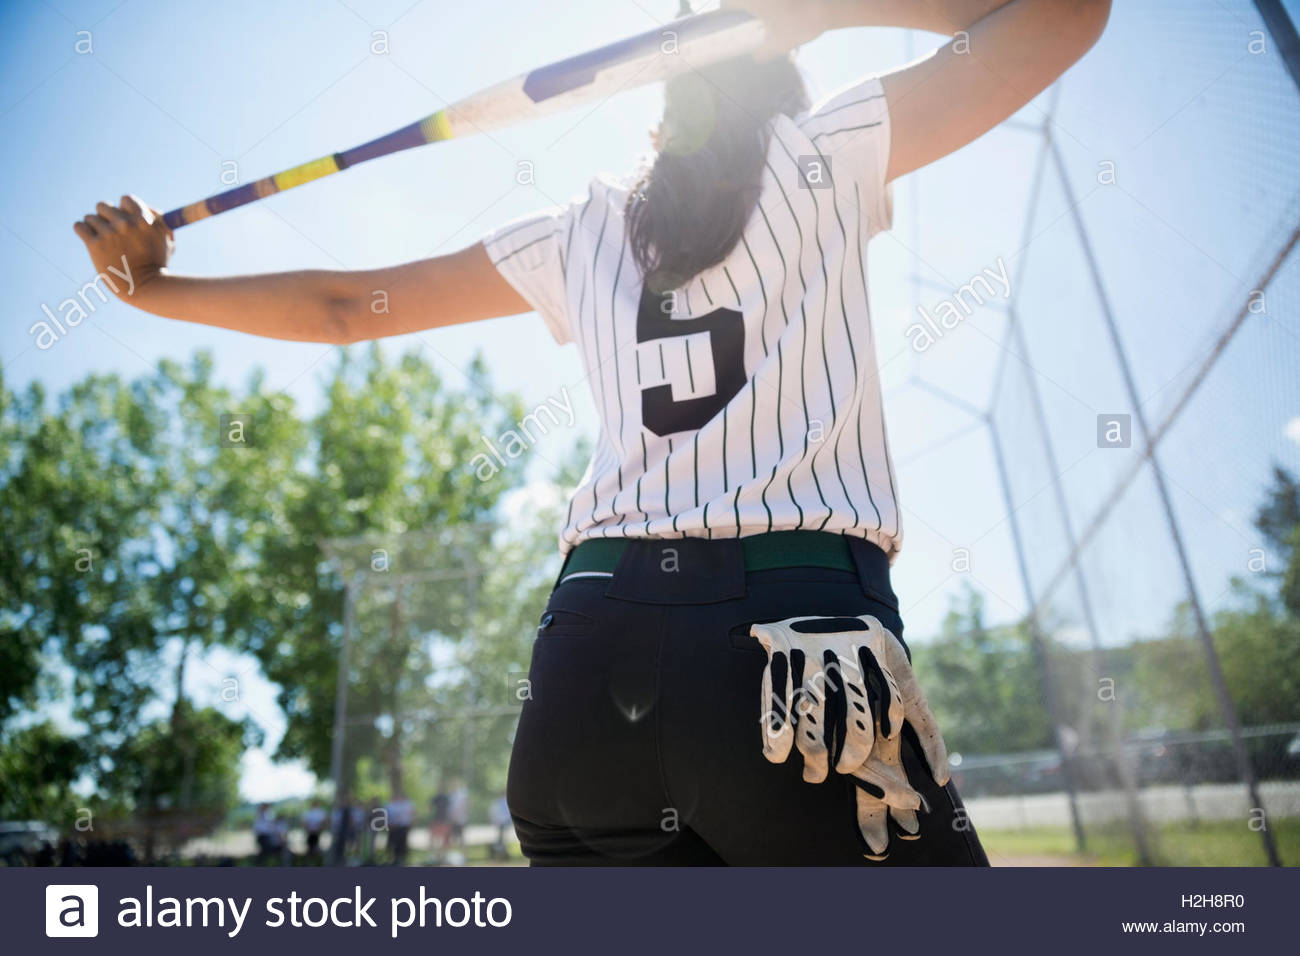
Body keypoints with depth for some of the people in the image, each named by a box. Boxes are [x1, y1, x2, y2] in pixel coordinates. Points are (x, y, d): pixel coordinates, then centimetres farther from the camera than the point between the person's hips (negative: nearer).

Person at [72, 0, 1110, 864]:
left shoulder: (578, 231, 20)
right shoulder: (826, 152, 13)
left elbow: (344, 306, 27)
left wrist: (154, 285, 41)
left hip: (593, 653, 4)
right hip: (800, 630, -3)